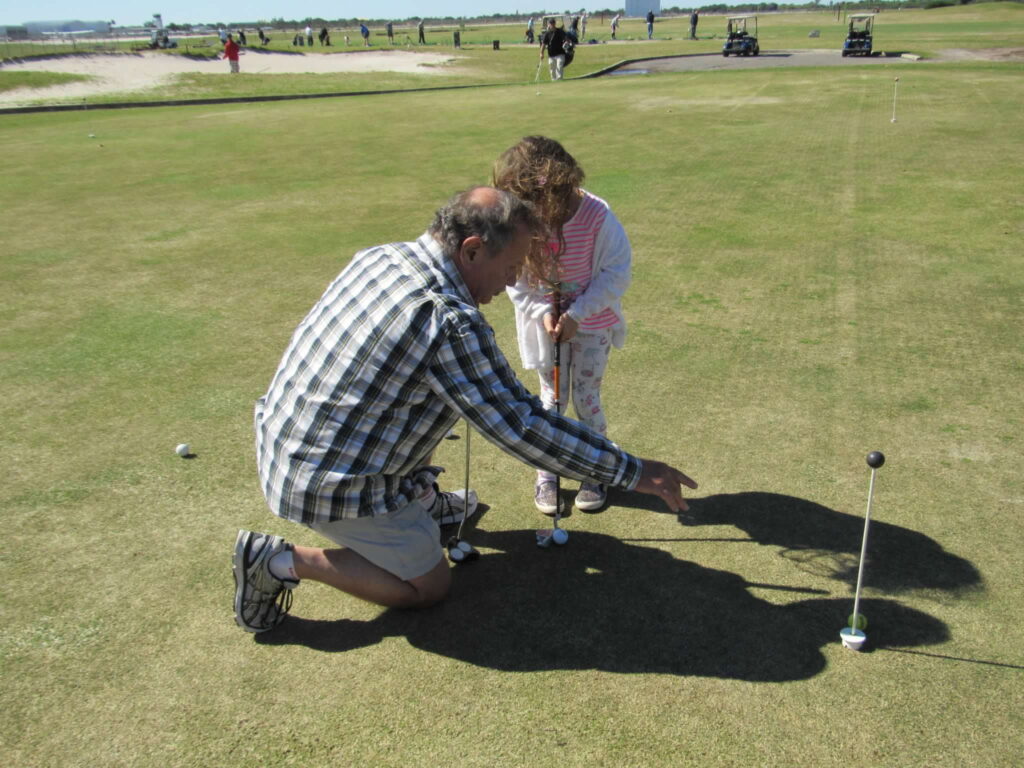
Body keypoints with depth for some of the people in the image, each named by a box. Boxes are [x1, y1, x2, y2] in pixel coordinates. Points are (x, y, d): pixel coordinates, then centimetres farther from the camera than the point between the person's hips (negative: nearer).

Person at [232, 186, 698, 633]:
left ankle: (422, 501, 34)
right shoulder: (450, 321, -26)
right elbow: (521, 428, -23)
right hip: (329, 485, -9)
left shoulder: (377, 256, 0)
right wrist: (632, 471, -15)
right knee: (430, 586, 9)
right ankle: (285, 563, 3)